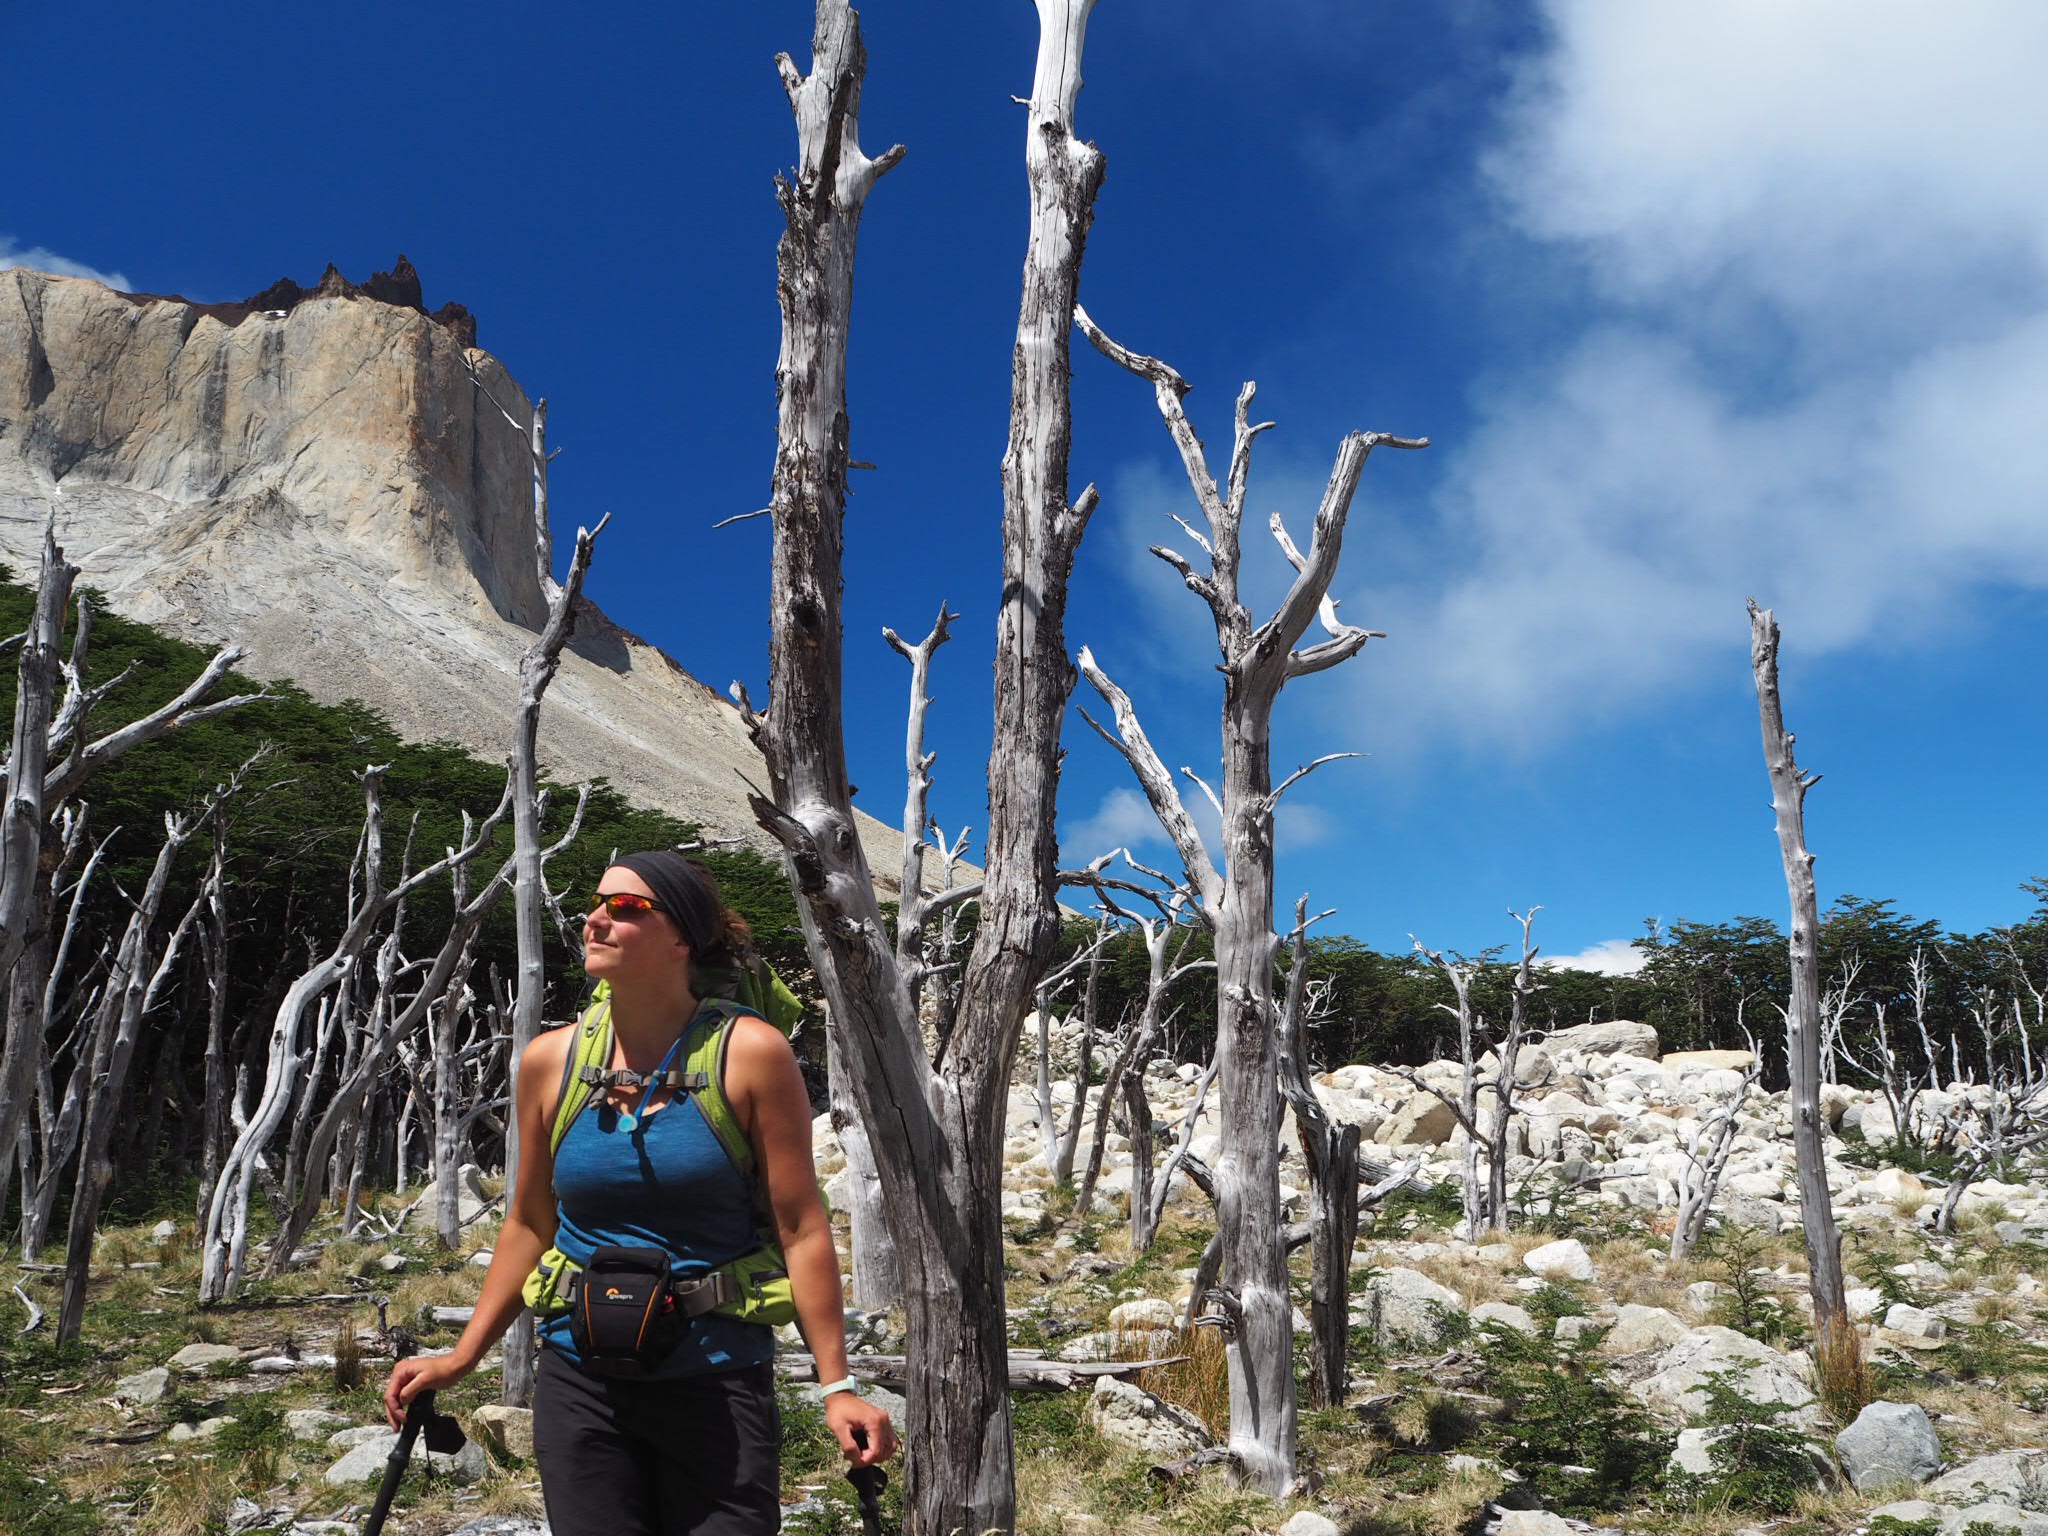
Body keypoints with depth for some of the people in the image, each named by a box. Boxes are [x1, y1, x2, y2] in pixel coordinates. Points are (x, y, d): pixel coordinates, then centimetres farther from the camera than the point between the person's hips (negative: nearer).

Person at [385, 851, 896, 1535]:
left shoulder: (750, 1054, -10)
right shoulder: (549, 1061, 0)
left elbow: (802, 1230, -10)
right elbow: (529, 1224, 11)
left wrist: (838, 1386, -11)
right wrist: (462, 1356, 11)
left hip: (717, 1381, -3)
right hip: (580, 1382, 3)